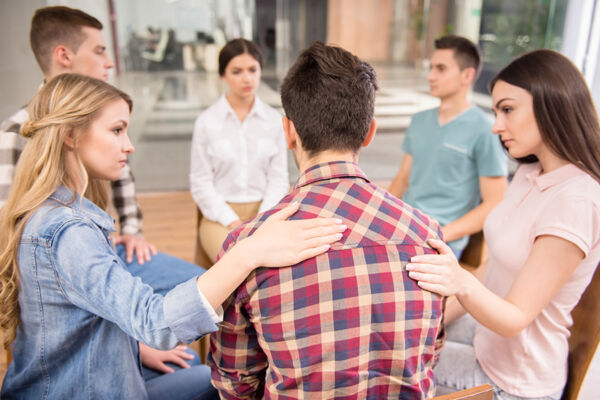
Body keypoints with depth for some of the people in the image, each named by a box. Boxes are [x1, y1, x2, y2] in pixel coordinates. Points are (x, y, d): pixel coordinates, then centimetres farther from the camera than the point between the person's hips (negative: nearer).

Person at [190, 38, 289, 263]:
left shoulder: (274, 120, 4)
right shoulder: (207, 121, -1)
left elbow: (278, 178, 4)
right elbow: (200, 182, 0)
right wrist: (232, 221, -10)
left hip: (264, 211, 2)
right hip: (220, 214, -1)